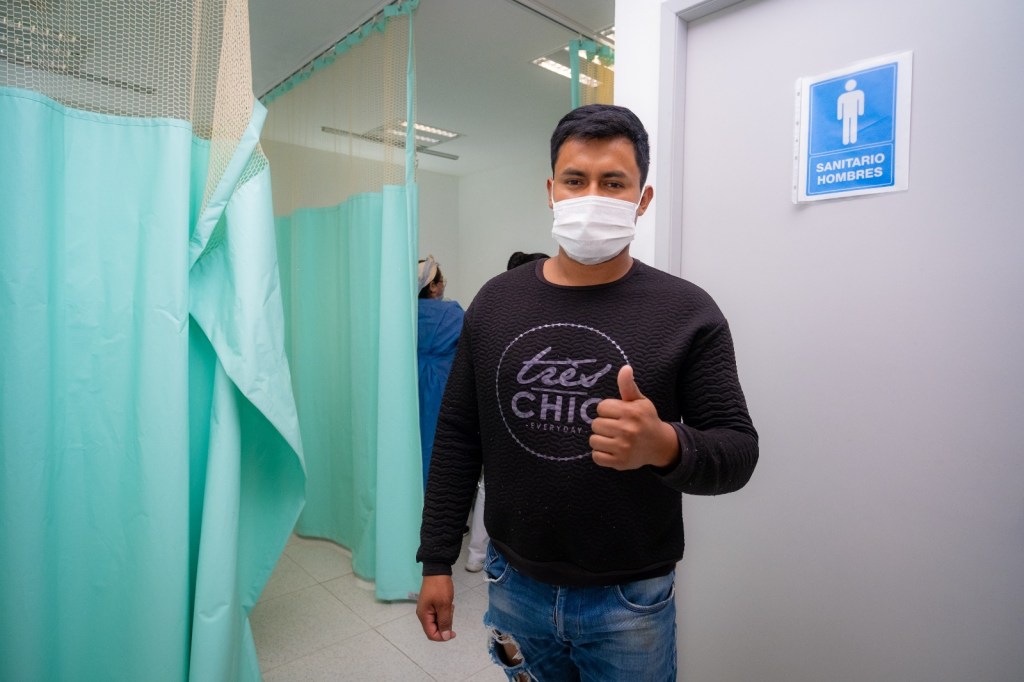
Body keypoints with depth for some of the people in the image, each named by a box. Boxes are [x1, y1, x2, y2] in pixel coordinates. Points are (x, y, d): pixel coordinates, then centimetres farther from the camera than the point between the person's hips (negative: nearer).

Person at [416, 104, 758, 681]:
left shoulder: (687, 312, -11)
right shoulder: (496, 302, -3)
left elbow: (738, 450, -9)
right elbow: (457, 437, 1)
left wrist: (664, 447, -31)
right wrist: (437, 560, 3)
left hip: (630, 601, -2)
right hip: (514, 585, 3)